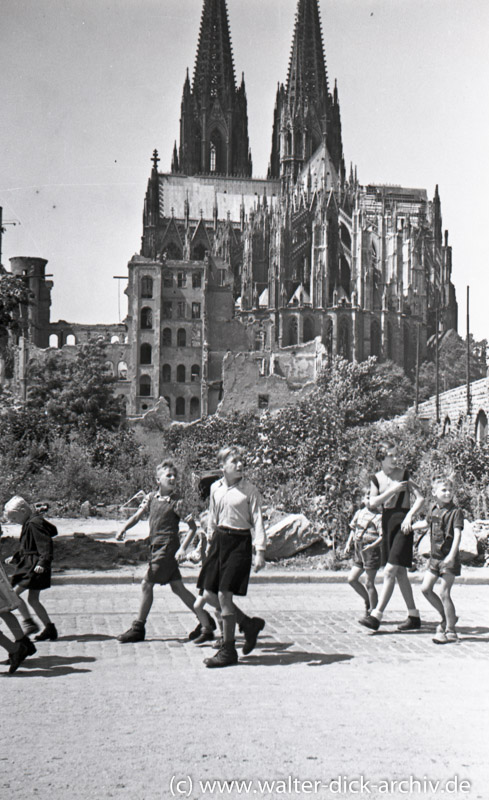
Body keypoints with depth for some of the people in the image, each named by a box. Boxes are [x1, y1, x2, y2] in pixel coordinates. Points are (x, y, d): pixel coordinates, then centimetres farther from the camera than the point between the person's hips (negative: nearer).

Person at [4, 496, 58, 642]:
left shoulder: (34, 523, -16)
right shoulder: (29, 523, 16)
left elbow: (45, 544, -23)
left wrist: (43, 562, -30)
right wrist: (15, 558, 30)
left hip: (34, 566, -10)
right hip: (29, 564, 10)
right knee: (33, 600, 12)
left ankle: (29, 623, -6)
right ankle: (50, 628, 15)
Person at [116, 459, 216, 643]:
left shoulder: (177, 502, -9)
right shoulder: (151, 497, 8)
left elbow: (192, 526, -8)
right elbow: (137, 516, 8)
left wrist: (183, 548, -16)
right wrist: (124, 528, -10)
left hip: (167, 548, -7)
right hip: (155, 547, 7)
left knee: (147, 584, -4)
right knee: (178, 588, 9)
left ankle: (138, 628, 10)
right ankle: (206, 623, 17)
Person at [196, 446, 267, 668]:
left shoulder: (249, 490, -7)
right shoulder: (216, 488, 8)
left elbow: (258, 521, -8)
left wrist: (260, 551, -14)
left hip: (240, 543, -6)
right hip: (219, 540, 6)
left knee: (224, 594, -9)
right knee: (209, 595, 5)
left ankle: (228, 651, 5)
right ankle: (250, 624, 24)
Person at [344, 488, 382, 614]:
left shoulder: (378, 516, -10)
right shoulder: (359, 513, 10)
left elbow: (383, 536, -16)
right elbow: (353, 529, 20)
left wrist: (373, 545, -28)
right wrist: (349, 543, 9)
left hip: (371, 552, -7)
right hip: (359, 551, 7)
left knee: (369, 583, -1)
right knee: (352, 579, 6)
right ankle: (367, 600, 26)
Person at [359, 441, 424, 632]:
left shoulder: (404, 474, -2)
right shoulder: (376, 478, 6)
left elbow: (420, 498, -5)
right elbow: (372, 503, -4)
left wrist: (409, 516, -18)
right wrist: (392, 490, -14)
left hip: (402, 524, -5)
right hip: (386, 524, 5)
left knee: (390, 570, -12)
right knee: (400, 573, 10)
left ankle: (376, 616, -13)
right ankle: (413, 616, 20)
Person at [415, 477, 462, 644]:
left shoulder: (456, 511, -11)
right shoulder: (434, 510, 9)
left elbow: (457, 534, -20)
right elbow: (426, 523, 29)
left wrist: (452, 555, -31)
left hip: (449, 558, -7)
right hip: (435, 557, 7)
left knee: (444, 593, -7)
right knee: (426, 589, 8)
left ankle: (450, 631, 4)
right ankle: (447, 618, 25)